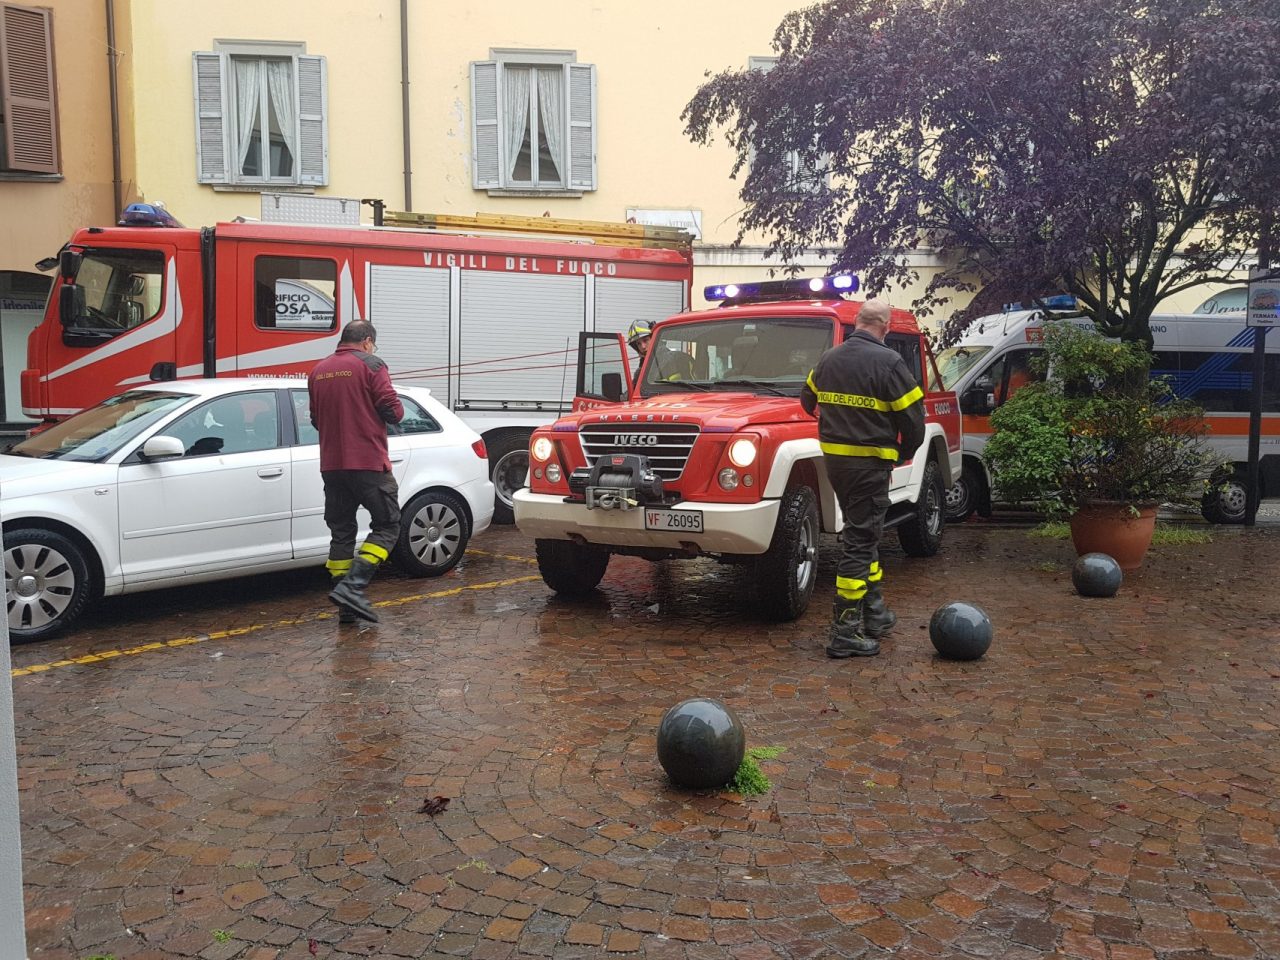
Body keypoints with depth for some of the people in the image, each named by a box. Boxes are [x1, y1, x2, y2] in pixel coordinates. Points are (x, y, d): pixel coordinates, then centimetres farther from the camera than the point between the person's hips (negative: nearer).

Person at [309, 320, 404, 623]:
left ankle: (347, 608, 11)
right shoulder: (370, 364, -6)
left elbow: (316, 420, 20)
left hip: (331, 466, 6)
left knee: (341, 531, 11)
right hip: (368, 463, -6)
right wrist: (397, 410, 10)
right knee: (387, 525, 3)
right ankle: (352, 587, -14)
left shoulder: (318, 371, 13)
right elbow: (392, 411, -11)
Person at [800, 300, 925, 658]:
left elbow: (808, 402, 22)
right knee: (860, 541, -4)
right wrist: (904, 451, 8)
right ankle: (845, 632, -3)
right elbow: (913, 416, -11)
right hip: (870, 463, -7)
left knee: (864, 533, 20)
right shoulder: (888, 362, -14)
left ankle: (874, 611, 29)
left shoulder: (828, 359, 6)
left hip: (833, 458, 7)